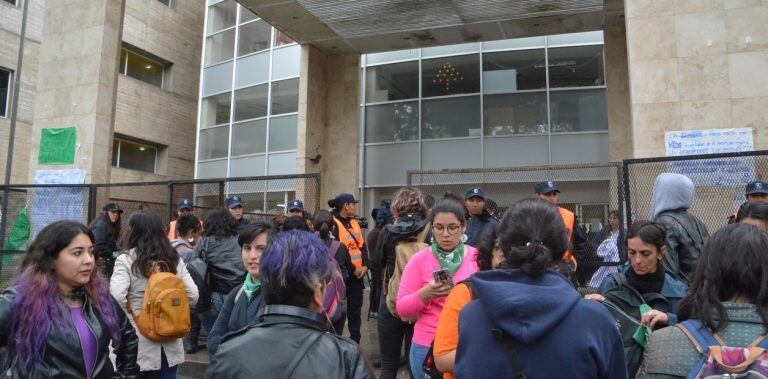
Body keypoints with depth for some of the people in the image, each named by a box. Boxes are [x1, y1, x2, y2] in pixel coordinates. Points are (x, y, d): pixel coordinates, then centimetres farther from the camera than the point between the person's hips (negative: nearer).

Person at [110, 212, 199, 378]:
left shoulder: (126, 260, -8)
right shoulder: (175, 259, 3)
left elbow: (116, 297, -23)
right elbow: (193, 296, 0)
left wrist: (130, 314, -6)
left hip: (139, 345, -3)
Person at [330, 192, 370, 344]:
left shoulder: (355, 223, 13)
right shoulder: (333, 223, -12)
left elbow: (362, 246, 14)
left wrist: (365, 266, -1)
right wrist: (351, 269, -14)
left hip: (358, 274, 8)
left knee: (355, 309, 14)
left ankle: (355, 341, 25)